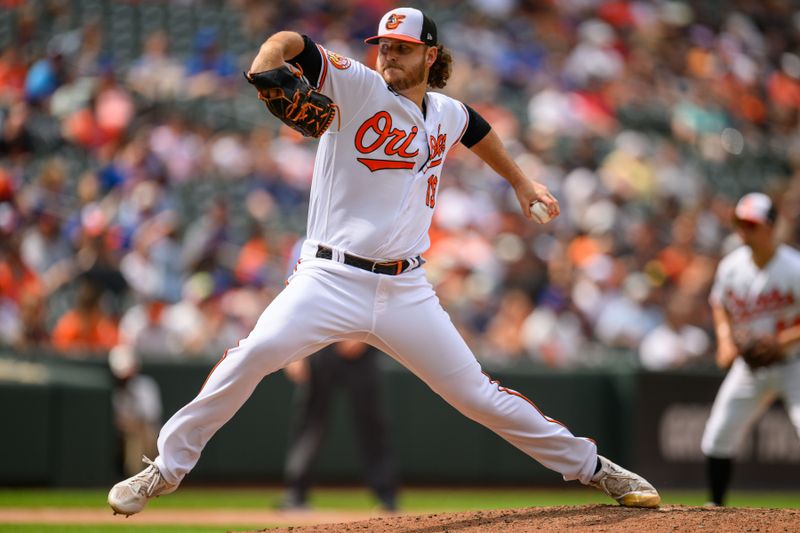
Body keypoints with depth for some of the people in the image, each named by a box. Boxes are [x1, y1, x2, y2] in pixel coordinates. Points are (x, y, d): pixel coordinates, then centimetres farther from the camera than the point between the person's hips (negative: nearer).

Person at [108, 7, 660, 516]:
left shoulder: (447, 116, 11)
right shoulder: (357, 86, -4)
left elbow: (478, 129, 36)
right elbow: (290, 43, -16)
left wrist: (521, 182, 40)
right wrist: (264, 71, -37)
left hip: (406, 293, 3)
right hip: (330, 279, -3)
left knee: (478, 394, 5)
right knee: (253, 355, -26)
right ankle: (167, 467, -14)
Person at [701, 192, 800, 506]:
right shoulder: (731, 266, -3)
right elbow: (719, 304, 17)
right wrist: (726, 339, 0)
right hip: (749, 366, 5)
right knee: (718, 439, 3)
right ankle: (715, 507, 20)